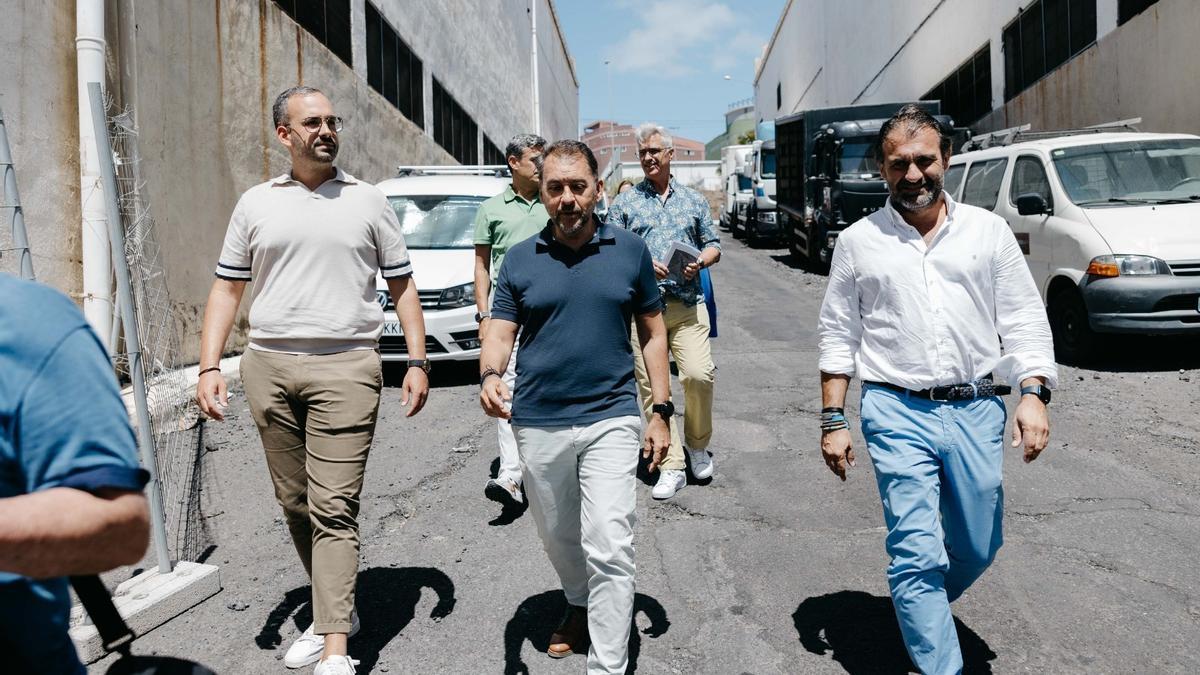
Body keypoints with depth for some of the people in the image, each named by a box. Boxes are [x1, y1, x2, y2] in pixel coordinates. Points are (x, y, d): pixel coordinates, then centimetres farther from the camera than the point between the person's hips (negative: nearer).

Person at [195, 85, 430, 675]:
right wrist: (209, 367, 1)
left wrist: (417, 363, 1)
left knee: (333, 508, -7)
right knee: (295, 504, 10)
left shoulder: (368, 201, 8)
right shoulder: (256, 203, 12)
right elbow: (227, 289, 12)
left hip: (346, 367, -3)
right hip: (268, 366, 3)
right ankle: (338, 610, 28)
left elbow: (402, 287, 9)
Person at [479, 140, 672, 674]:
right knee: (558, 537, 20)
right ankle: (578, 606, 47)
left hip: (611, 417, -2)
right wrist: (490, 376, -22)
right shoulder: (520, 259, 2)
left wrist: (662, 411, 2)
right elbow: (500, 332, 1)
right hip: (538, 423, 2)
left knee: (609, 548, -9)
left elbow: (652, 332, 6)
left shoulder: (630, 251, 1)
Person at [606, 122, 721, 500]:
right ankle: (671, 467, 6)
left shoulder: (694, 200, 16)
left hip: (688, 303, 1)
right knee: (650, 385, -3)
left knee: (699, 374, -12)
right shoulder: (624, 204, 10)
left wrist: (700, 262, -4)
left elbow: (713, 245, 18)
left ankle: (697, 444, 15)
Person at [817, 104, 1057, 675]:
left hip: (977, 410, 3)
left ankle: (922, 610, 42)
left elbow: (1024, 321, 6)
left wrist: (1033, 394, -7)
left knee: (978, 546, 13)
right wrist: (833, 421, 1)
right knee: (918, 554, -5)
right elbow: (838, 336, 6)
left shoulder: (988, 230, 7)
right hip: (898, 413, -2)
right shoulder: (858, 241, 4)